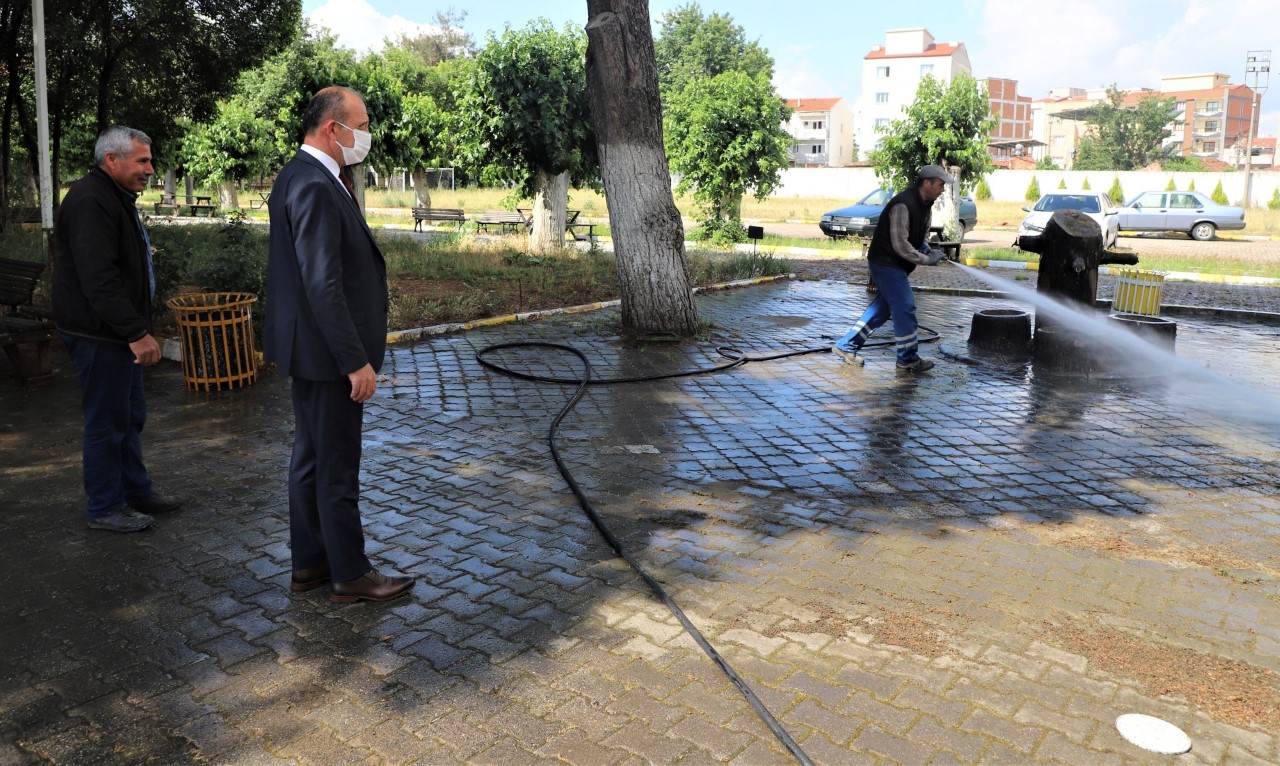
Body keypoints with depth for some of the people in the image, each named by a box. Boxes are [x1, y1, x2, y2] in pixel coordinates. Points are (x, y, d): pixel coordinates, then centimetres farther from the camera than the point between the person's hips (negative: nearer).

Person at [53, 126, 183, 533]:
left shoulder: (116, 198, 17)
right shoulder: (90, 201, -18)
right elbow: (98, 279, -26)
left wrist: (138, 328, 21)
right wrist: (137, 332, -26)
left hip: (119, 331, 11)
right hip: (100, 333, -11)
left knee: (130, 418, 18)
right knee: (107, 422, -1)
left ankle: (136, 491, 30)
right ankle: (105, 508, 10)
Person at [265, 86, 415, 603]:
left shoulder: (300, 176, 12)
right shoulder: (315, 187, -20)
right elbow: (324, 285, -25)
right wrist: (357, 361, -23)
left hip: (312, 347, 11)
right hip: (327, 351, -11)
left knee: (311, 458, 17)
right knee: (337, 465, 1)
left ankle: (310, 562, 30)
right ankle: (350, 575, 14)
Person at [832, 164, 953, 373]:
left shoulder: (925, 205, 9)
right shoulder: (902, 205, -23)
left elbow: (924, 231, 22)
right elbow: (900, 245, -25)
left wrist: (925, 247, 0)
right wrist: (926, 260, -19)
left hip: (894, 265, 10)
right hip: (886, 262, -10)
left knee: (883, 307, 14)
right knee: (905, 308, -8)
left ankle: (846, 345, 20)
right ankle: (909, 359, 3)